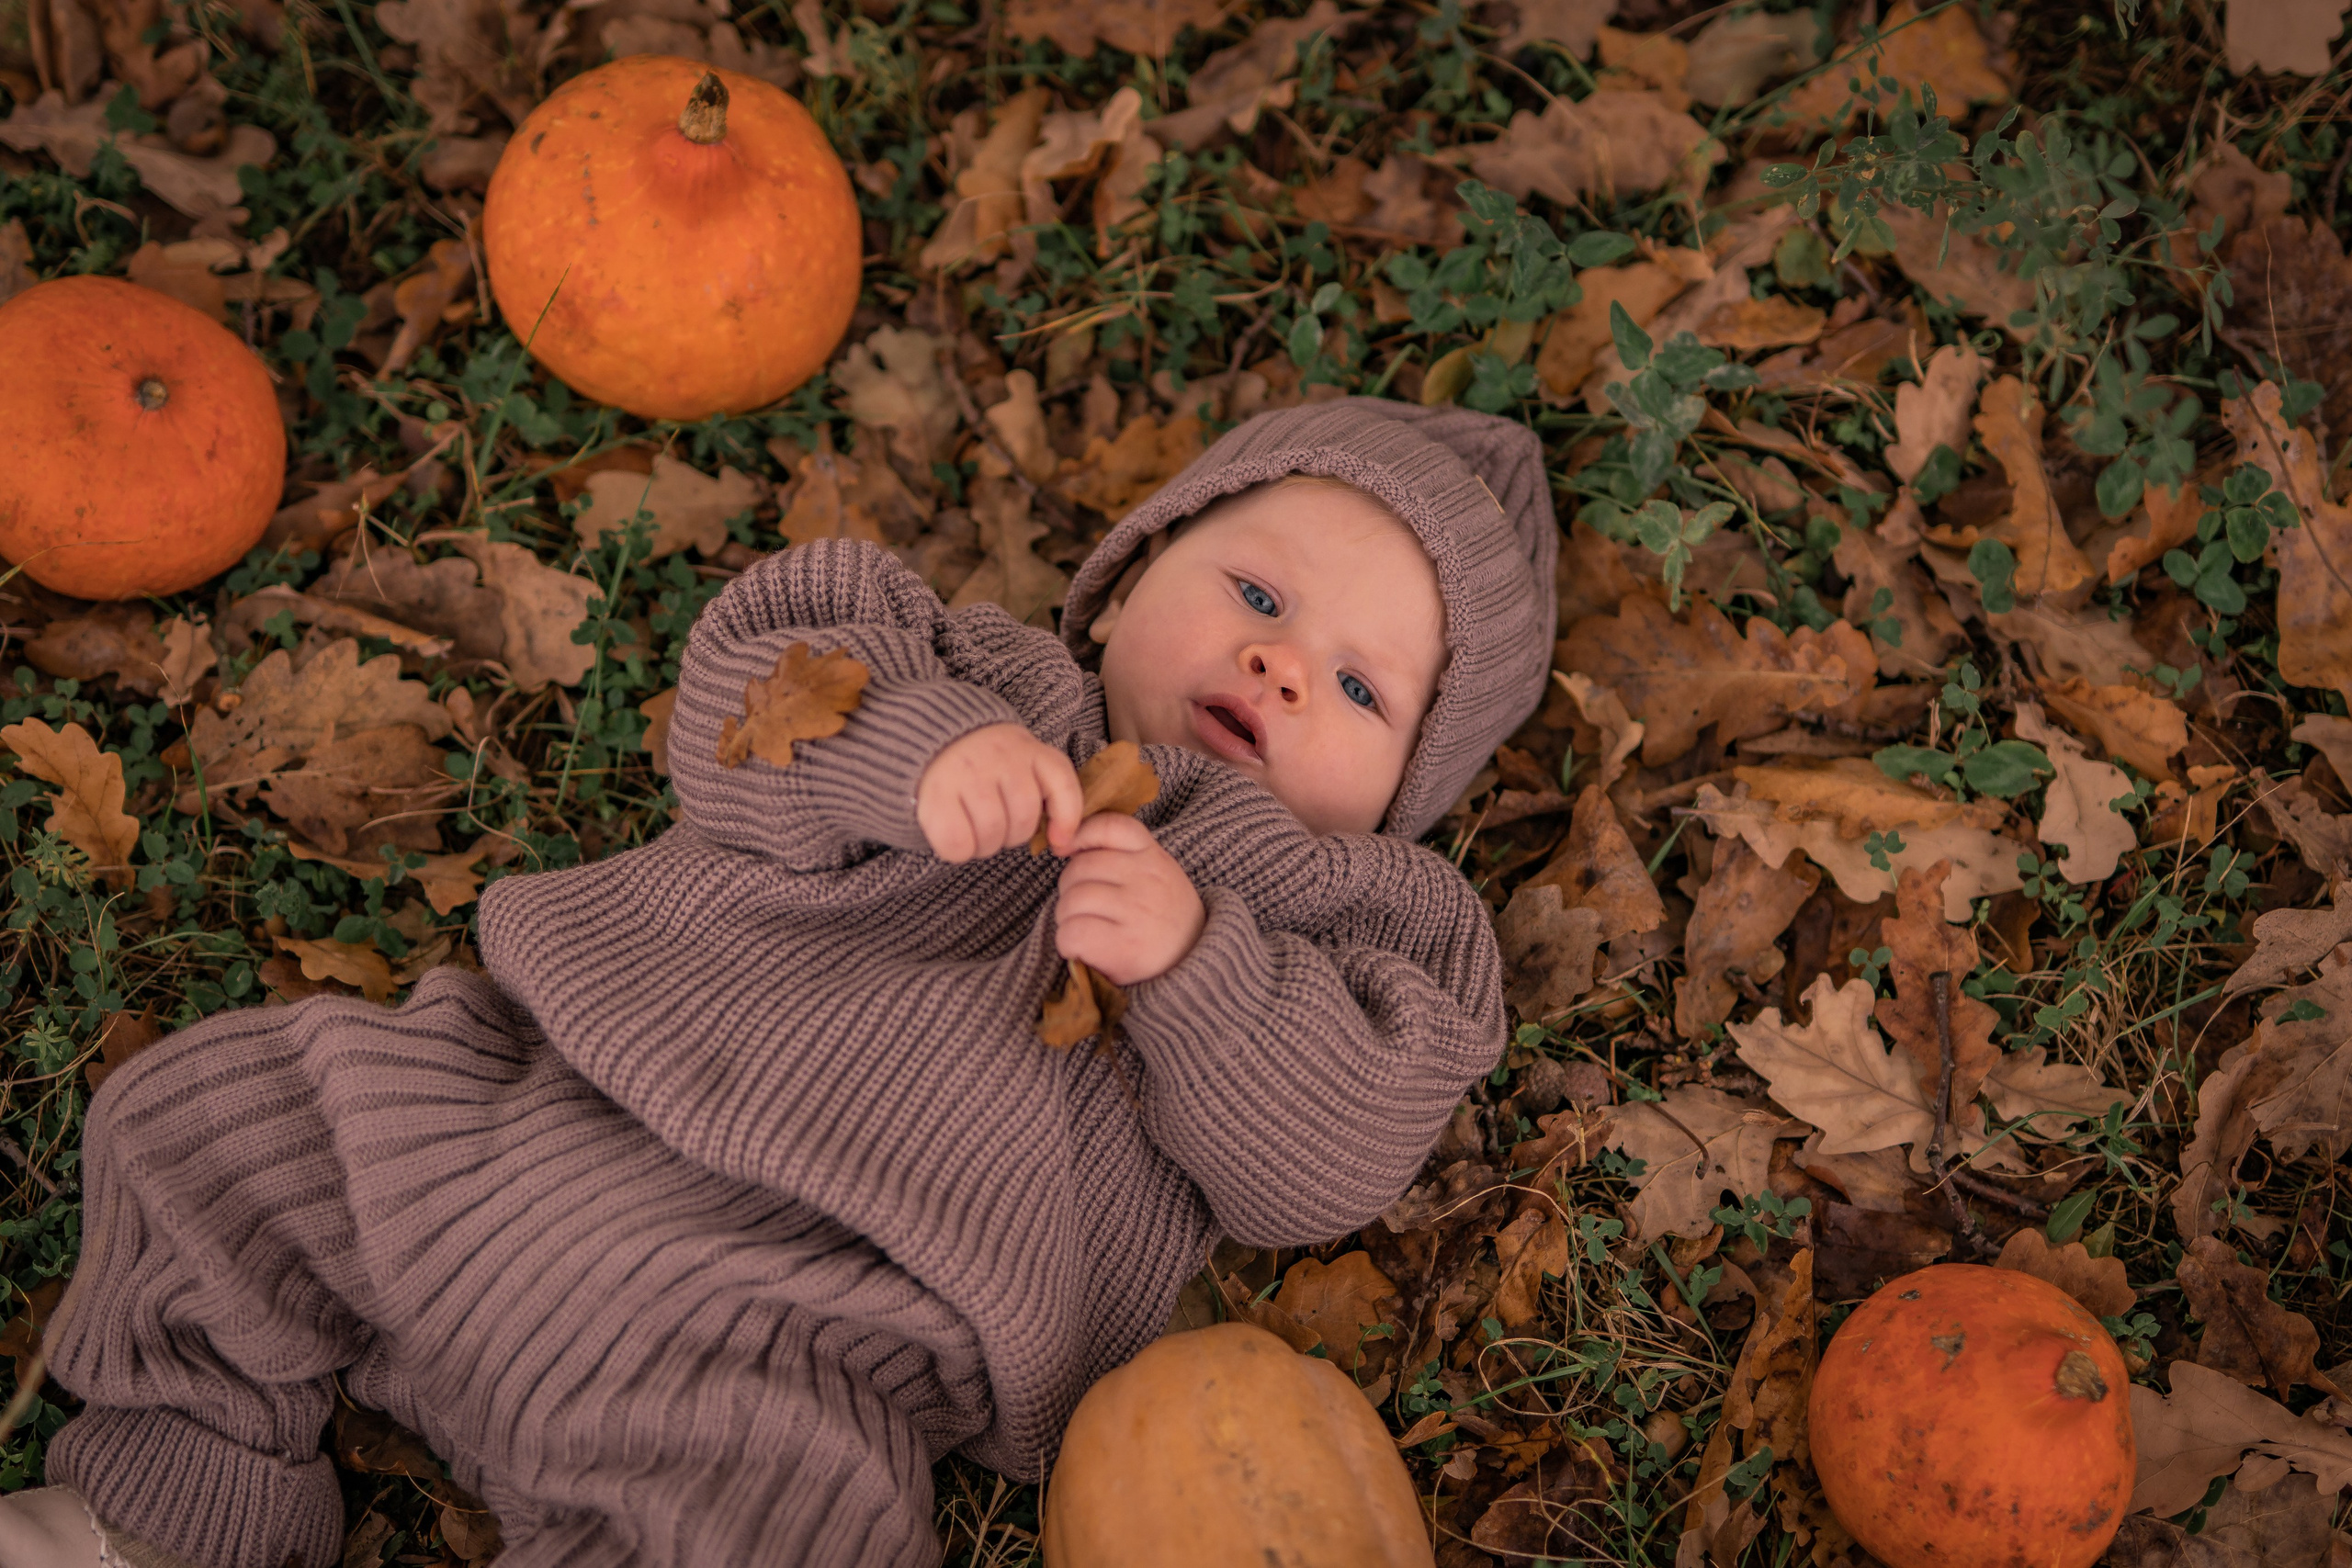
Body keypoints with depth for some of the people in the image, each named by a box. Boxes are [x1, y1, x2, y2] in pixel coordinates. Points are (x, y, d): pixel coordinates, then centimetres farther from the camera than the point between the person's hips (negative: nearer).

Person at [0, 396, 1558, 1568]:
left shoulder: (1335, 916, 9)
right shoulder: (995, 676, 15)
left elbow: (1313, 1160, -7)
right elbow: (740, 705, 0)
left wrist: (1190, 959, -21)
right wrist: (913, 749, -19)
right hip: (527, 1109, 4)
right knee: (217, 1120, 5)